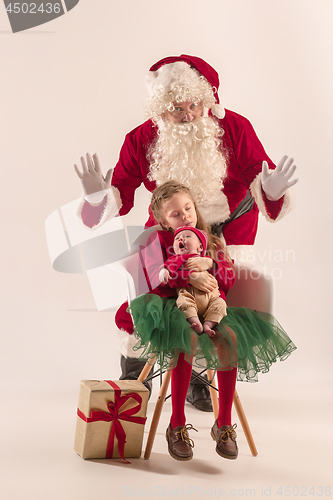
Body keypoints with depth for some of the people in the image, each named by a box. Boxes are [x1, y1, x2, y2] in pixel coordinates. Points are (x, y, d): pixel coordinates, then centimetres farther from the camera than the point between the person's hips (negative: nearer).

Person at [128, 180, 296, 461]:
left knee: (231, 337, -28)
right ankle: (177, 426, -25)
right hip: (173, 306, -3)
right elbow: (156, 279, -10)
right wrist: (190, 277, -25)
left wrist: (210, 264, -13)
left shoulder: (212, 242, 17)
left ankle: (224, 424, -17)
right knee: (189, 337, -36)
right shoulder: (158, 239, 6)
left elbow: (229, 280, 8)